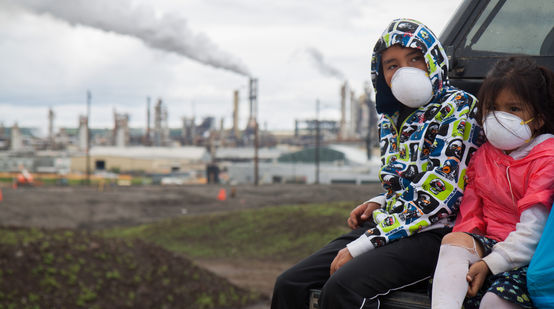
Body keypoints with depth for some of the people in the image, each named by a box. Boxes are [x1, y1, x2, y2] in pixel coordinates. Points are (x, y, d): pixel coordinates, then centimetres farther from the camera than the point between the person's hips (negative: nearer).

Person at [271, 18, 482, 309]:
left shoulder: (457, 108, -7)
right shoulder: (392, 117, 16)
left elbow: (438, 197, -17)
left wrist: (359, 246, -18)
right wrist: (378, 204, 6)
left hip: (431, 233, -8)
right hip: (385, 225, 8)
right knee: (289, 284, -6)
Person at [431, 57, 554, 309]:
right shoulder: (483, 156, 15)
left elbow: (532, 230, -14)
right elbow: (470, 214, 13)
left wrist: (491, 263, -21)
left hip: (528, 256, -5)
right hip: (491, 244, 6)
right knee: (453, 240, -25)